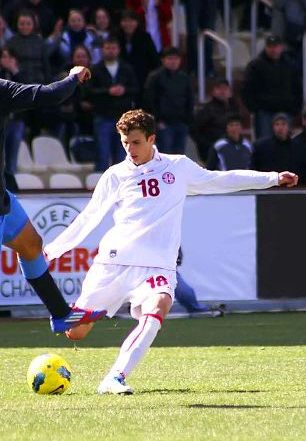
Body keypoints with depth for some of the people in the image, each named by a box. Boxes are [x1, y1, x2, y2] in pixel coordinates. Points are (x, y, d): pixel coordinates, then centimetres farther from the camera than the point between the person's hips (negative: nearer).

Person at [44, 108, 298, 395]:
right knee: (76, 332, -2)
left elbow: (220, 180, 22)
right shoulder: (116, 175, 9)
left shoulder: (179, 167, 12)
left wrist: (273, 178, 21)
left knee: (157, 308, -34)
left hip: (157, 264, 0)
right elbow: (88, 218, 15)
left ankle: (115, 378, -36)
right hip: (114, 261, 0)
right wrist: (51, 250, 13)